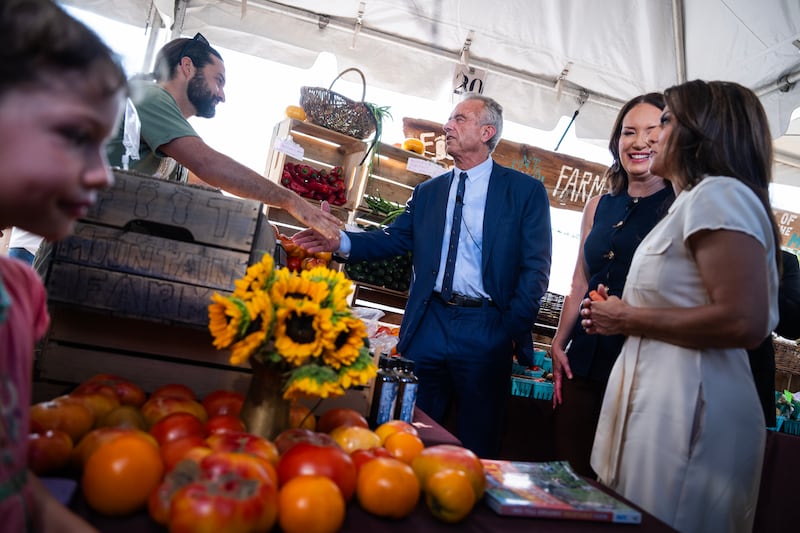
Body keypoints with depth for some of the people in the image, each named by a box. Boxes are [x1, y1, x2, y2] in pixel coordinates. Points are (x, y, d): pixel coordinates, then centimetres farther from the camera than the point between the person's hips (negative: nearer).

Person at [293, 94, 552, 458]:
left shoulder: (525, 191, 2)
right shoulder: (427, 192, 15)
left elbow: (535, 267, -3)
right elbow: (394, 239, 5)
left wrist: (513, 328, -11)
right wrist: (341, 241, -11)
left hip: (485, 329, -3)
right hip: (428, 324, 4)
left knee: (476, 446, 7)